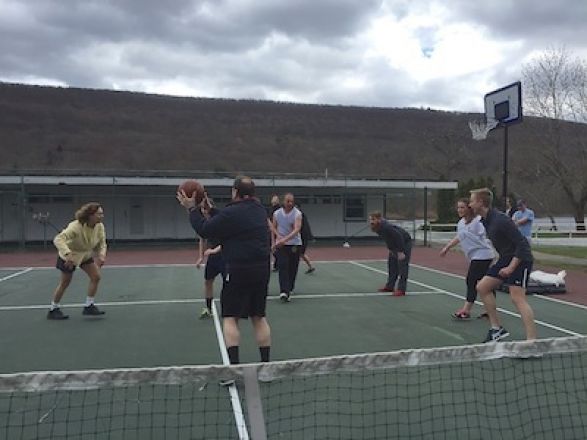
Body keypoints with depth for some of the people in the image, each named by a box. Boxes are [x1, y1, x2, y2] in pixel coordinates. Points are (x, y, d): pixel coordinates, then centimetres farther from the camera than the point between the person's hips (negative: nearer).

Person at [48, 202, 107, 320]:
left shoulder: (100, 227, -18)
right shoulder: (76, 226, -36)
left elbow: (102, 243, -8)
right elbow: (58, 239, -44)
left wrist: (101, 255, -28)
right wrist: (67, 254, -59)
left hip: (86, 254, 6)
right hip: (70, 255, -5)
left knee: (96, 277, -6)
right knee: (65, 283, 5)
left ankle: (88, 306, 6)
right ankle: (53, 310, 24)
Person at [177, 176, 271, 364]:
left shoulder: (231, 213, -15)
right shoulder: (260, 210, 9)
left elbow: (204, 230, -6)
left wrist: (193, 209, 5)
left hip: (238, 271, -7)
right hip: (262, 270, 7)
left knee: (230, 318, 2)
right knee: (259, 317, 14)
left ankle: (234, 363, -6)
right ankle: (266, 362, 18)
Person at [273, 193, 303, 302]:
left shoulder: (297, 213, -8)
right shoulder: (277, 213, 2)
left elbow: (297, 229, -21)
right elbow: (274, 227, 14)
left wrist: (285, 239, -33)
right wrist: (278, 236, -5)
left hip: (295, 244, -1)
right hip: (280, 244, 1)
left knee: (293, 268, 6)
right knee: (282, 267, -12)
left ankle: (289, 288, 27)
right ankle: (284, 291, -18)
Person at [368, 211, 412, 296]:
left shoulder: (386, 227, -34)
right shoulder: (377, 227, -6)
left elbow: (399, 237, -33)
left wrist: (400, 252, -30)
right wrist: (390, 249, 7)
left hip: (405, 242, -10)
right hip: (394, 245, 10)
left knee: (402, 265, -13)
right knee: (391, 264, 15)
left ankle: (401, 290, -13)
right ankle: (390, 286, 25)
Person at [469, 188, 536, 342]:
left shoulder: (499, 220, -24)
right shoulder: (485, 220, 5)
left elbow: (522, 244, -24)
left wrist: (511, 267, -26)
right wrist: (504, 263, 19)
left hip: (519, 260, -10)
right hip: (505, 259, 10)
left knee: (517, 298, -18)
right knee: (482, 287, 8)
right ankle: (497, 329, 15)